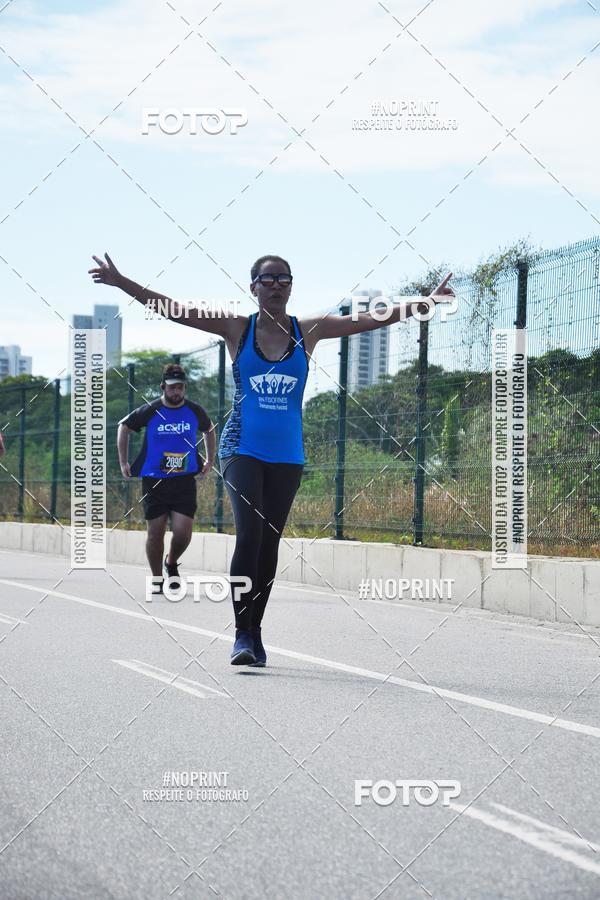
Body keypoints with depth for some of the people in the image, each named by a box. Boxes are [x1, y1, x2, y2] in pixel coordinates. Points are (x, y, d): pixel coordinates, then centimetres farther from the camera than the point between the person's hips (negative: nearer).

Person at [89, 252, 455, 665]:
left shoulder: (308, 331, 5)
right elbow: (172, 309, -4)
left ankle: (255, 631, 17)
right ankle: (242, 633, -14)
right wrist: (120, 281, -12)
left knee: (269, 542, 5)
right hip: (243, 449, -3)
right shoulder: (237, 329, 0)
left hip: (287, 456, 3)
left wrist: (425, 302, 0)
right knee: (250, 533, -18)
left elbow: (375, 318, 5)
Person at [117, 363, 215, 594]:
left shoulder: (195, 411, 2)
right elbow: (124, 427, 11)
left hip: (185, 480, 1)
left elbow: (209, 430, 23)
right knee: (156, 532, 1)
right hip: (154, 480, -1)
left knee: (183, 532, -10)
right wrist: (123, 462, 9)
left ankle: (172, 563, 21)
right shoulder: (150, 411, -3)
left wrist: (210, 460, 20)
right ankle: (156, 579, 18)